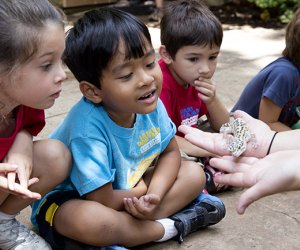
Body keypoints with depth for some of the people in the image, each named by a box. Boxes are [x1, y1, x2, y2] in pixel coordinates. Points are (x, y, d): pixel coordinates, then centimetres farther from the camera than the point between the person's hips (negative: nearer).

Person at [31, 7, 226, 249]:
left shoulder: (150, 104, -16)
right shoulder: (87, 127, -34)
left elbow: (170, 153, 0)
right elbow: (103, 200, -28)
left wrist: (154, 194, -19)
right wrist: (143, 191, -9)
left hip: (128, 188, 7)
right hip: (67, 199, -6)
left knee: (194, 174, -2)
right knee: (89, 219, -41)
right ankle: (172, 226, -15)